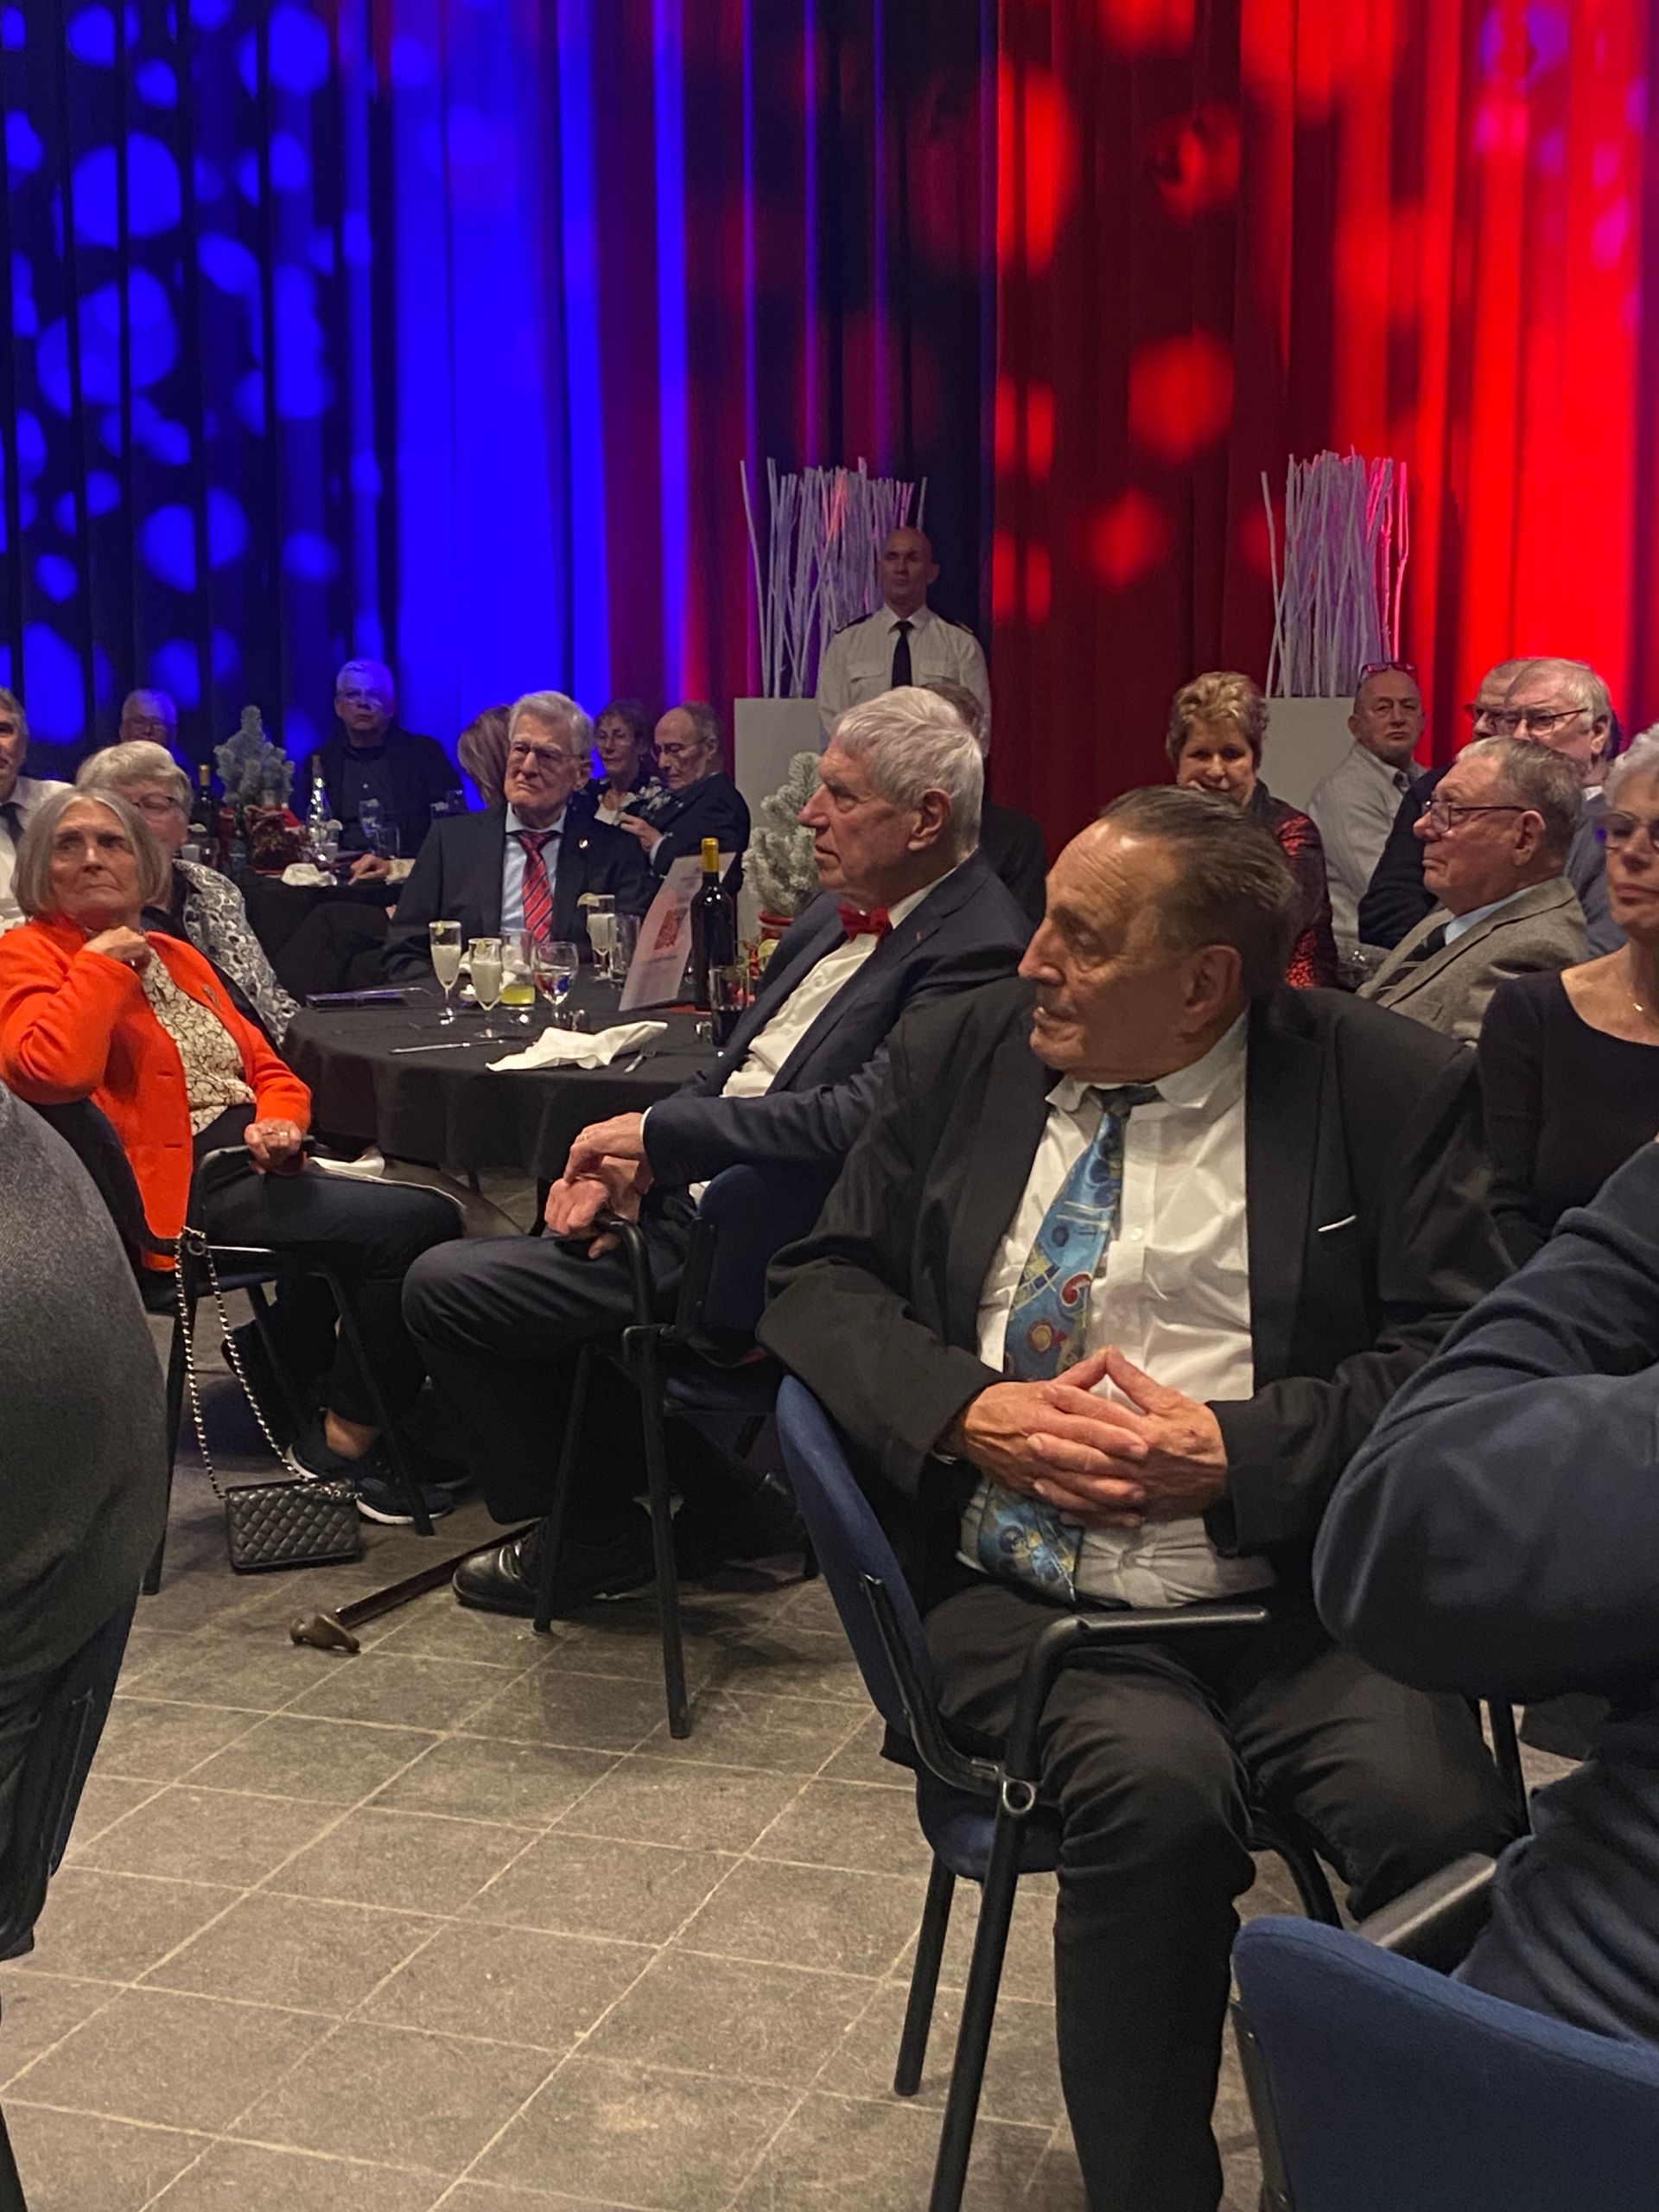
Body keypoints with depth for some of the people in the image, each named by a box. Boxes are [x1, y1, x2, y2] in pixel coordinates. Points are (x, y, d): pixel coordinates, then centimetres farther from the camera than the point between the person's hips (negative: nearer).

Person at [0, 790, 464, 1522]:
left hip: (252, 1163, 8)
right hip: (179, 1195, -8)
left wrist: (278, 1120, -2)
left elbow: (267, 1067, 21)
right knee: (420, 1221, -18)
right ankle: (346, 1441, -3)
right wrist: (103, 961, -11)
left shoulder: (176, 957, 20)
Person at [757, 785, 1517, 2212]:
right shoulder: (966, 1054, 10)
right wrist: (971, 1412, -9)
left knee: (1447, 1820, -28)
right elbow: (820, 1285, 10)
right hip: (1019, 1596, 1)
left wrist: (1234, 1452, -15)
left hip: (1294, 1599, 0)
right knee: (1155, 1778, -31)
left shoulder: (1388, 1090, 2)